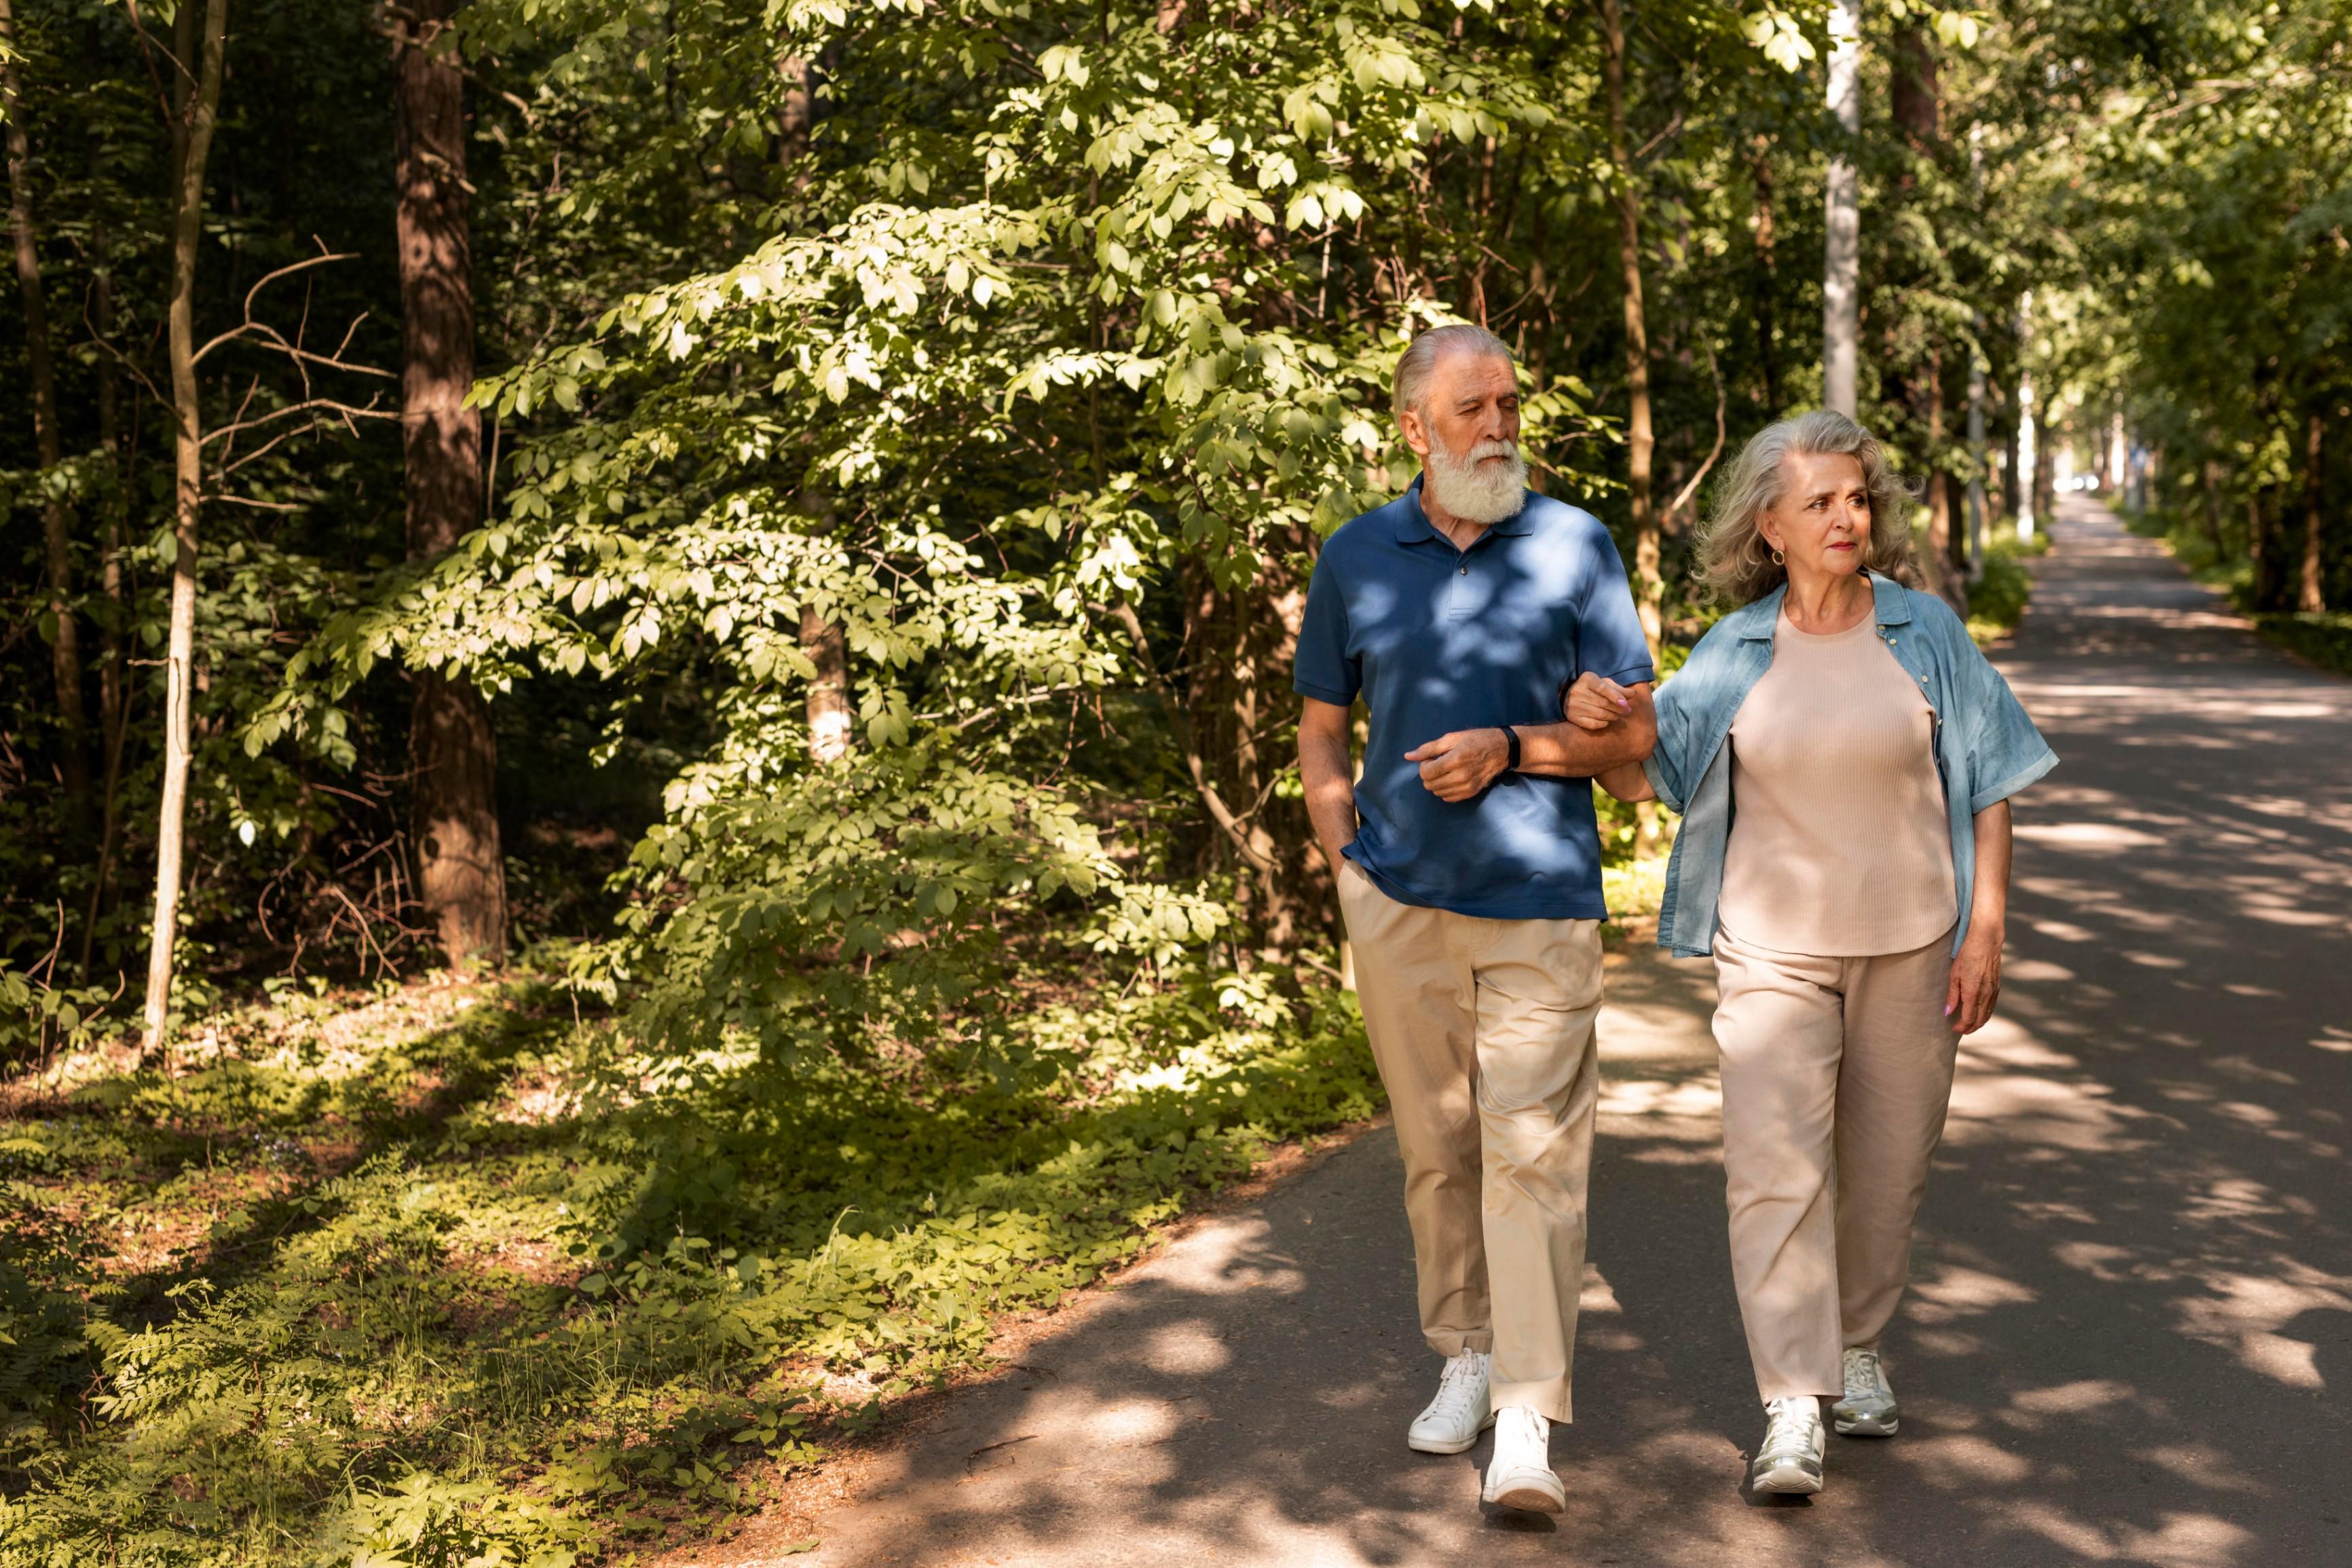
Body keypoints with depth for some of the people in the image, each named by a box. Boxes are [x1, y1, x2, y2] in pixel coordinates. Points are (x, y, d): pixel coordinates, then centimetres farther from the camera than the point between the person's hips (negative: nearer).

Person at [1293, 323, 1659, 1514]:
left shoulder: (1574, 546, 1)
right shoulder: (1356, 557, 6)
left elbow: (1633, 731, 1)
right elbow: (1320, 733, 15)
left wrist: (1510, 749, -14)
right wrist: (1348, 867, 3)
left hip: (1539, 896, -2)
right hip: (1399, 902, 2)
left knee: (1533, 1149, -8)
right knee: (1433, 1148, 11)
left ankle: (1527, 1421, -6)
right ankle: (1465, 1359, 28)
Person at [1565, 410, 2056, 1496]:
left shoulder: (1924, 633, 1)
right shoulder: (1734, 652, 1)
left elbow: (1987, 787, 3)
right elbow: (1641, 774, 5)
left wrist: (1985, 933, -2)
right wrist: (1594, 721, -17)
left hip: (1908, 945, 1)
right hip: (1773, 945, -1)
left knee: (1885, 1163, 11)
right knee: (1775, 1163, -12)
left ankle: (1858, 1346, 33)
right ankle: (1793, 1408, -10)